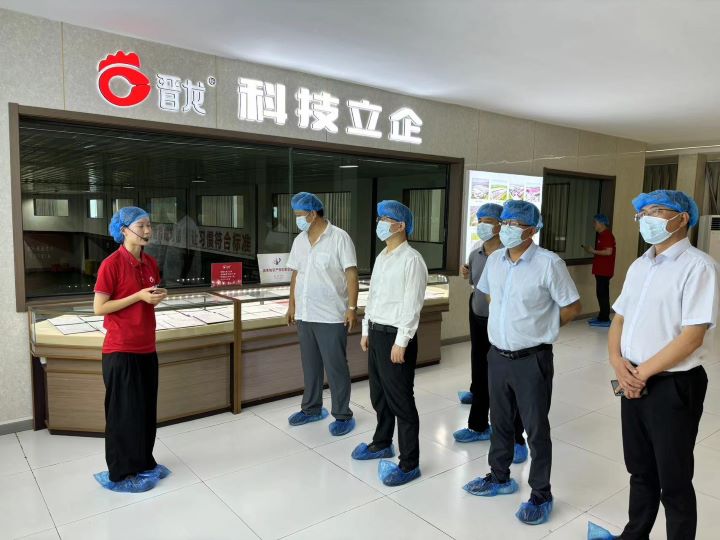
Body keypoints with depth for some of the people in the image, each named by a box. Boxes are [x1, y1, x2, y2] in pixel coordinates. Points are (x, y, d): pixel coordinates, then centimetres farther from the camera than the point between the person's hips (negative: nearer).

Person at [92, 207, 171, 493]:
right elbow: (99, 308, -14)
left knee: (147, 409, 15)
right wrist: (138, 296, -19)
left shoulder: (150, 263, 8)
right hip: (121, 351, -7)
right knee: (124, 412, 4)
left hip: (147, 348, 7)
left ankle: (144, 463, 31)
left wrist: (157, 297, -3)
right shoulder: (111, 264, -14)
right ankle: (120, 473, 20)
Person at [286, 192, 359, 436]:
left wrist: (352, 308, -17)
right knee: (310, 364, 17)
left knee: (336, 367, 2)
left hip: (331, 316, -6)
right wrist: (292, 304, 14)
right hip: (304, 315, 6)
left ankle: (343, 415, 15)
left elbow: (351, 275, -13)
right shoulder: (299, 240, 9)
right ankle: (312, 408, 32)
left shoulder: (339, 238, -11)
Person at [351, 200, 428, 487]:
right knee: (378, 394, 21)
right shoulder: (381, 257, 13)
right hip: (376, 332, 9)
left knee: (400, 399, -1)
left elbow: (412, 305, -19)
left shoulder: (412, 260, -15)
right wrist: (366, 330, 17)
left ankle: (409, 463, 12)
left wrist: (401, 343, -20)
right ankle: (382, 443, 40)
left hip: (396, 335, -9)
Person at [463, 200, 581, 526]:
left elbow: (572, 307, -8)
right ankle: (500, 478, 40)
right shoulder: (494, 260, 3)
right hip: (498, 355, 6)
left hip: (532, 359, -6)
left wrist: (540, 327, 0)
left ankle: (540, 495, 26)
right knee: (500, 422, 20)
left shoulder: (549, 263, -16)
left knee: (536, 429, 8)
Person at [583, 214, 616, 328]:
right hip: (601, 270, 10)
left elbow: (609, 251, -22)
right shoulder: (602, 235, 16)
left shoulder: (607, 235, -13)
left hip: (604, 270, -10)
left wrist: (593, 251, -14)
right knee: (601, 293, 12)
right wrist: (591, 250, 9)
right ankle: (602, 317, 18)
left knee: (603, 294, -7)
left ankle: (605, 319, -3)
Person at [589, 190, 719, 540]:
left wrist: (642, 372, -16)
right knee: (640, 471, 22)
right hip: (634, 384, 7)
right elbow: (619, 319, 12)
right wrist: (617, 361, -5)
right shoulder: (639, 266, 9)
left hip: (673, 386, -7)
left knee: (674, 481, 9)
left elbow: (692, 336, -20)